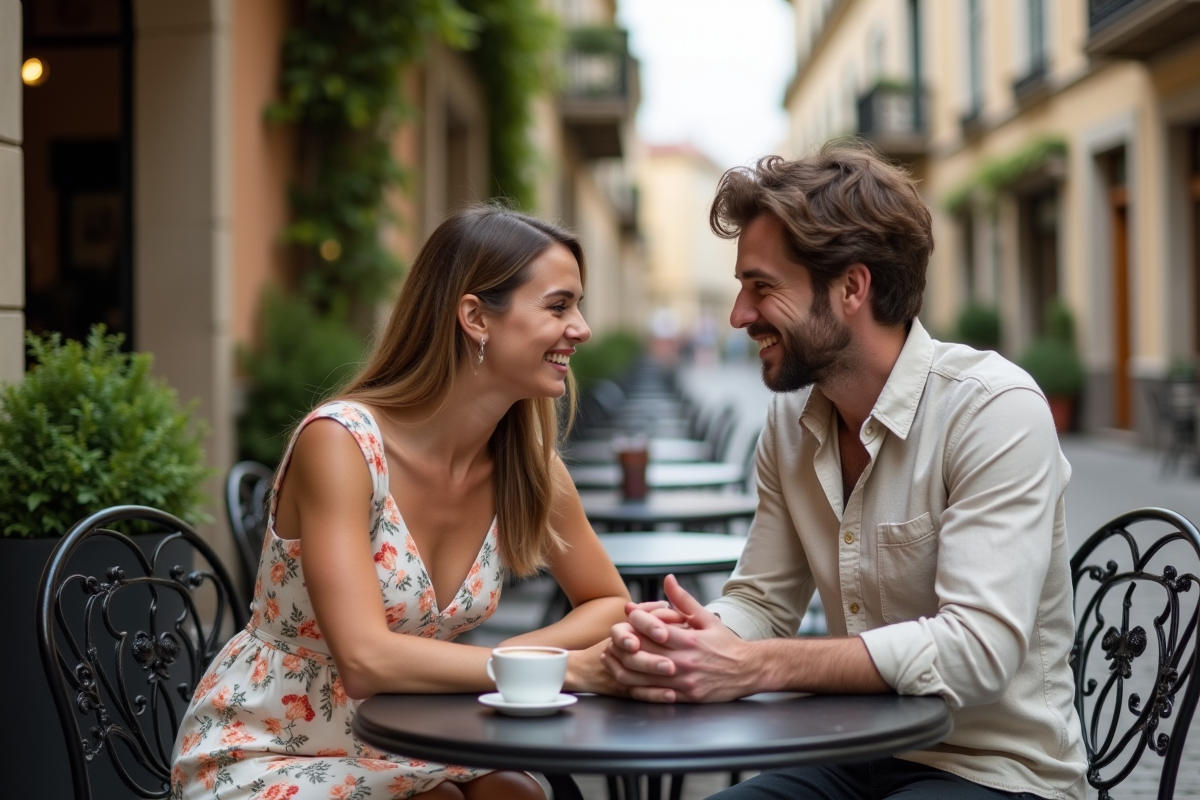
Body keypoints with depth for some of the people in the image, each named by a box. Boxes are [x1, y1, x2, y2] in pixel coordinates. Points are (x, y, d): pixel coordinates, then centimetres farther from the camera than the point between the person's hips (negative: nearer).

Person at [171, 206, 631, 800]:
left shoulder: (528, 463, -7)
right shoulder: (339, 440, -24)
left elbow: (610, 603, 4)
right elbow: (366, 658, -31)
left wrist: (511, 659, -16)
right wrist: (567, 666, -30)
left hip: (398, 750, 5)